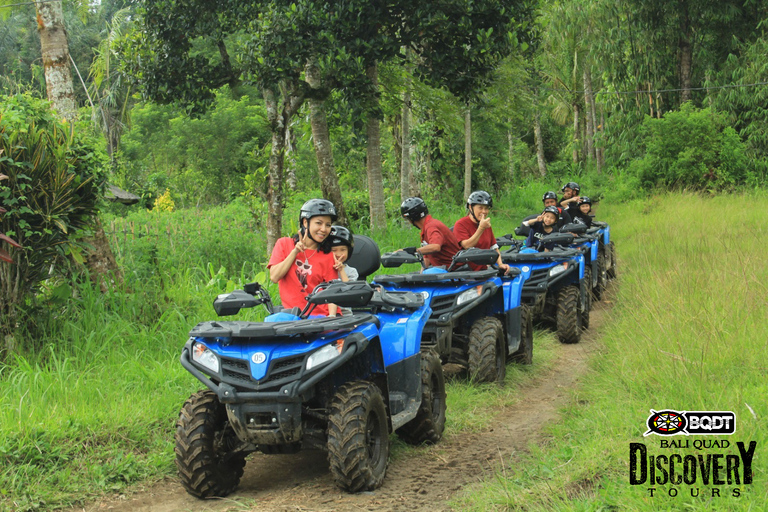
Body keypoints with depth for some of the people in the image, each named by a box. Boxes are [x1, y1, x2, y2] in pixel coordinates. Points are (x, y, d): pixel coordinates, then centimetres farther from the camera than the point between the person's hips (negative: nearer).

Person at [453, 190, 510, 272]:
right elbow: (467, 246, -18)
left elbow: (494, 248, 21)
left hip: (483, 271, 7)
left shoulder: (487, 225, 19)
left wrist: (500, 264, 2)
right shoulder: (460, 224, -4)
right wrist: (481, 228, -20)